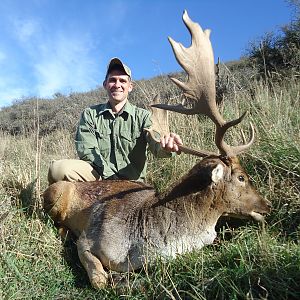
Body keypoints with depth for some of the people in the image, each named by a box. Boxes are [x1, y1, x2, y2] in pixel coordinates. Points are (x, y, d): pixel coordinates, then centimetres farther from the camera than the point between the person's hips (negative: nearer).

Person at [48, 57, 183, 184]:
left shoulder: (143, 116, 5)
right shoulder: (90, 114, 8)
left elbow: (156, 141, -14)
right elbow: (87, 151, -4)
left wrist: (166, 146, -40)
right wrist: (110, 176, -17)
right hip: (97, 176, 1)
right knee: (58, 168, -26)